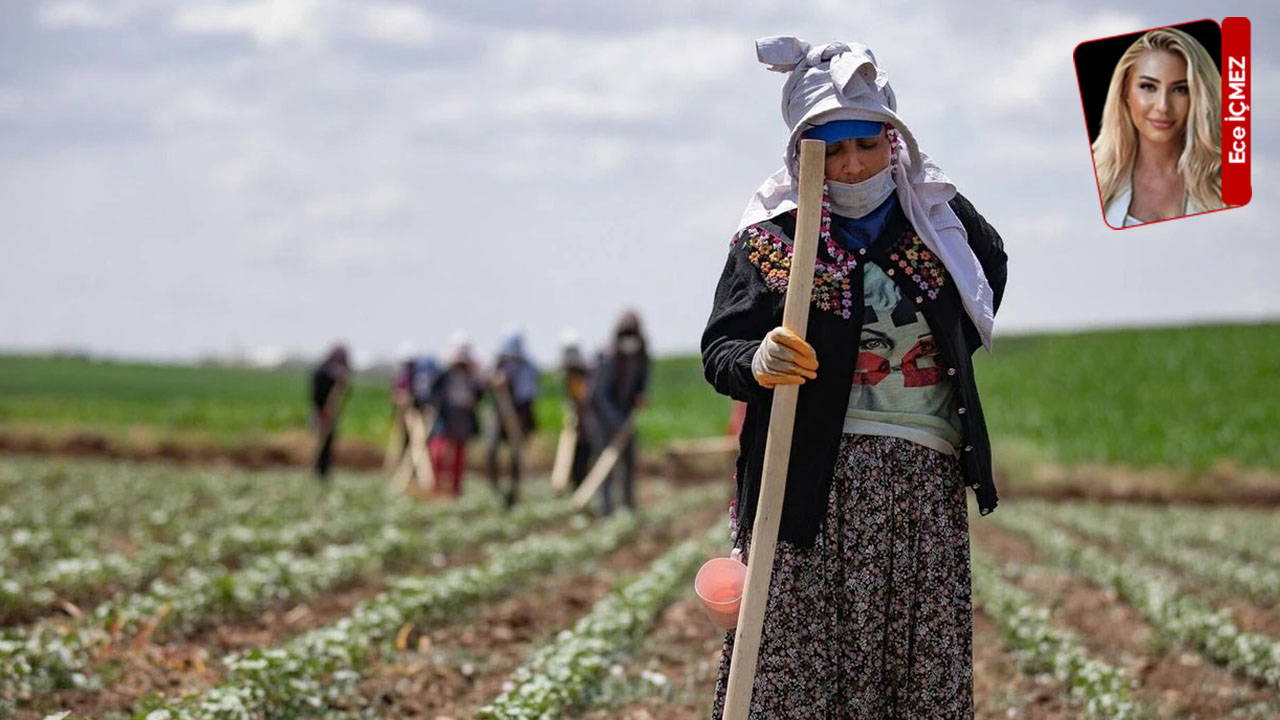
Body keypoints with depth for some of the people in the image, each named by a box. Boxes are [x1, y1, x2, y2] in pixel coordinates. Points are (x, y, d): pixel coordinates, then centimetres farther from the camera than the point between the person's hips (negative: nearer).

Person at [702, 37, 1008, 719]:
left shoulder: (938, 213, 8)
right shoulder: (770, 235, -2)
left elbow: (991, 263, 30)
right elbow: (717, 349, -7)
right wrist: (756, 363, -29)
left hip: (927, 482, 3)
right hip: (814, 482, -3)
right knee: (794, 664, -10)